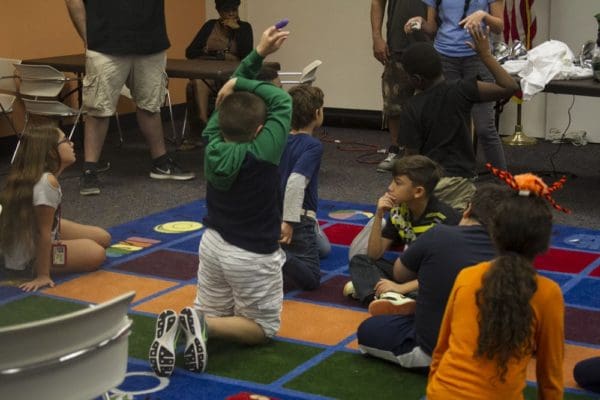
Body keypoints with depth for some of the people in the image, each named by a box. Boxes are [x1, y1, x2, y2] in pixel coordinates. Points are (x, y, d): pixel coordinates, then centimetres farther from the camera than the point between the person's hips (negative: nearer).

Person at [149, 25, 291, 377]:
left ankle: (178, 325, -13)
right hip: (253, 255, -6)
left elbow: (231, 94, -1)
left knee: (213, 314, 23)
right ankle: (202, 325, -16)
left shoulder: (214, 144, -10)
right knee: (265, 326, 11)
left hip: (213, 244, 6)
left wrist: (258, 54, -4)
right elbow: (282, 100, -18)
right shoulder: (263, 152, -25)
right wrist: (240, 82, -12)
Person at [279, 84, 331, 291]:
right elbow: (296, 181, -30)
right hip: (298, 218, -8)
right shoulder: (313, 146, -17)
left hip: (274, 215, 8)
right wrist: (289, 221, -28)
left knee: (324, 249, 31)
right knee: (311, 278, -4)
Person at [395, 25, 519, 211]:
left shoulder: (411, 109, -7)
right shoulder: (461, 91, -9)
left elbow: (412, 155, -4)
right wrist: (485, 54, -2)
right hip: (457, 181, -1)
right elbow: (510, 87, -10)